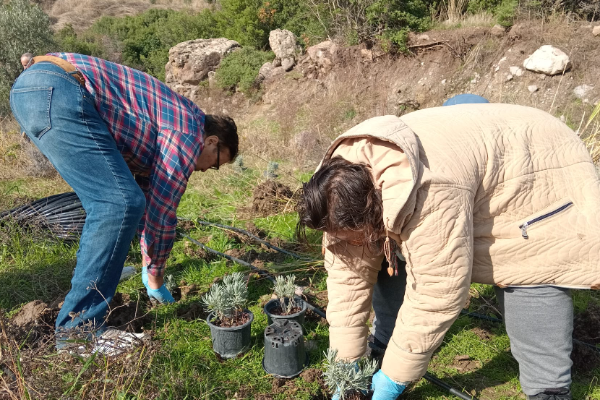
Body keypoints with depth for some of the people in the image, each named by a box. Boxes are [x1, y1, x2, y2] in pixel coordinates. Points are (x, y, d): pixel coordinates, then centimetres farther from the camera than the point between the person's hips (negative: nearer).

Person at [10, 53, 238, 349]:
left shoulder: (168, 122, 27)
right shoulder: (189, 131, -1)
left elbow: (144, 190, 34)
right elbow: (161, 209, 0)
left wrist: (148, 260, 40)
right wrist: (155, 274, 16)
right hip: (58, 92, -11)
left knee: (106, 200, 19)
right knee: (120, 204, -14)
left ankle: (88, 285, 30)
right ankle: (78, 328, -7)